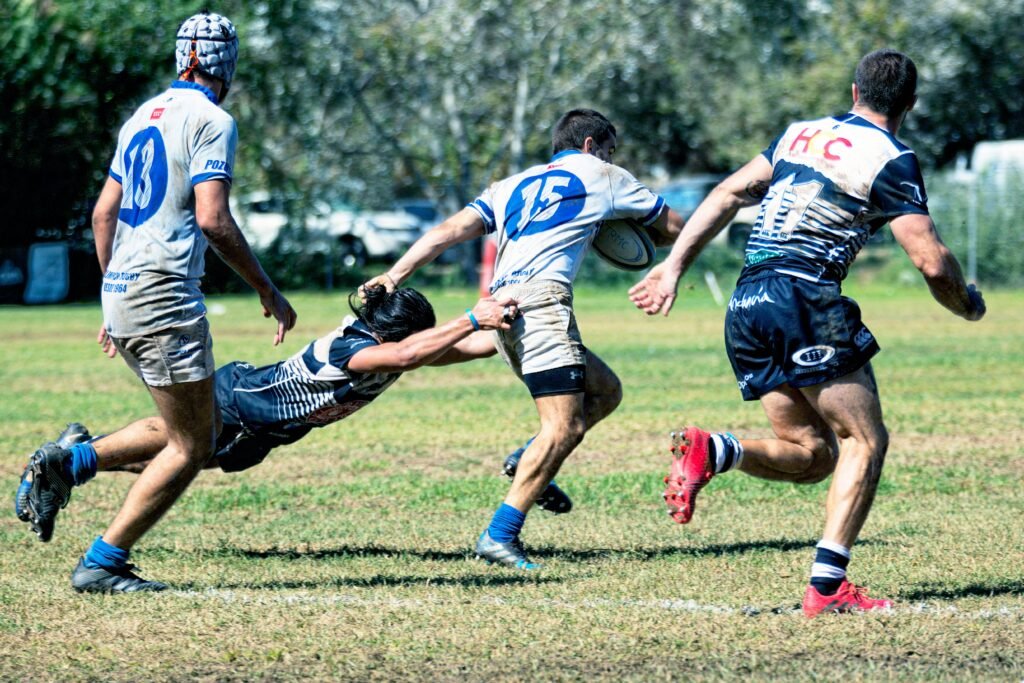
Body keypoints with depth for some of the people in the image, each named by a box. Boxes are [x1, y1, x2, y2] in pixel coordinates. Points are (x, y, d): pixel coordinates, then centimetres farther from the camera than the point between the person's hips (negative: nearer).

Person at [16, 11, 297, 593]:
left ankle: (66, 463, 7)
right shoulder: (212, 121, -8)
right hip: (165, 297, -9)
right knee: (192, 447, -2)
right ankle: (103, 562, -4)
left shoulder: (145, 115, 17)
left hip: (122, 290, 9)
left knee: (200, 431, 16)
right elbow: (212, 219, -18)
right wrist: (267, 291, -9)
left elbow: (103, 212, 20)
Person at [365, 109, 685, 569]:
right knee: (565, 425, -12)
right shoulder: (601, 176, 18)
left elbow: (450, 231, 14)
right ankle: (500, 535, -22)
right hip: (540, 297, -7)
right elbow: (673, 227, 25)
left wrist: (394, 276, 9)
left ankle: (528, 462, 2)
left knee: (605, 390, 18)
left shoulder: (512, 185, 29)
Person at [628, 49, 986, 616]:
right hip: (804, 298, -7)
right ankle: (826, 586, -9)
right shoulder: (891, 160, -2)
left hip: (746, 305, 7)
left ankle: (714, 452, -14)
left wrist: (674, 265, 14)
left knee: (811, 454, 13)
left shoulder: (801, 134, 19)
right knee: (864, 441, 3)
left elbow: (729, 193, 15)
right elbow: (931, 262, -7)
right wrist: (967, 304, 13)